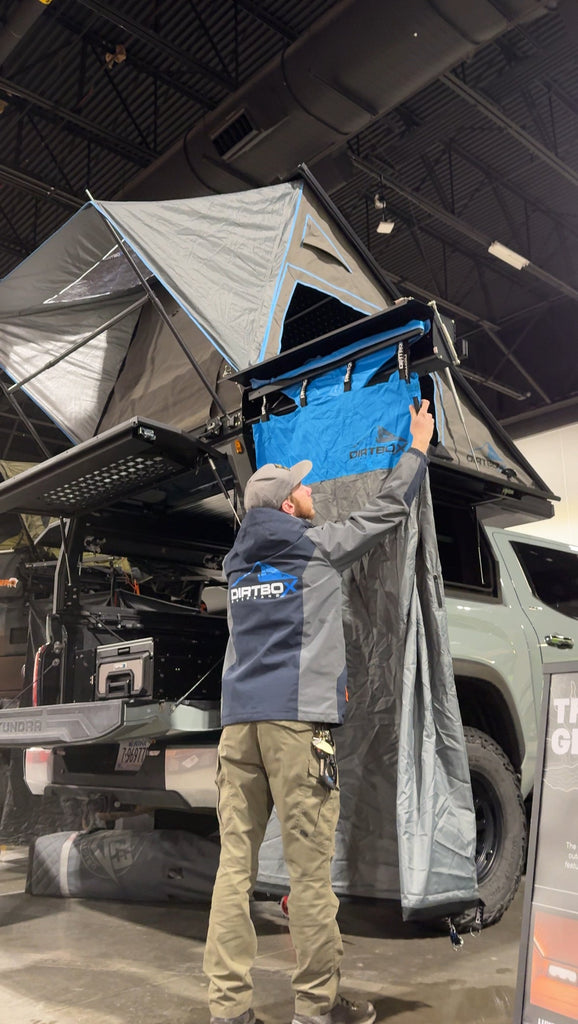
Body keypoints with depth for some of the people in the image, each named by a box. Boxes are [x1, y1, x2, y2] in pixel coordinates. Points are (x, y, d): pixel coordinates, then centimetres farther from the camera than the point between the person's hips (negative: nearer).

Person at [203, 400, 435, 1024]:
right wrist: (418, 447, 25)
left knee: (235, 865, 5)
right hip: (298, 719, -6)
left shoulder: (238, 561, 16)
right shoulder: (318, 547, 1)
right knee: (309, 870, 2)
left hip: (239, 721, 6)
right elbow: (389, 508, 11)